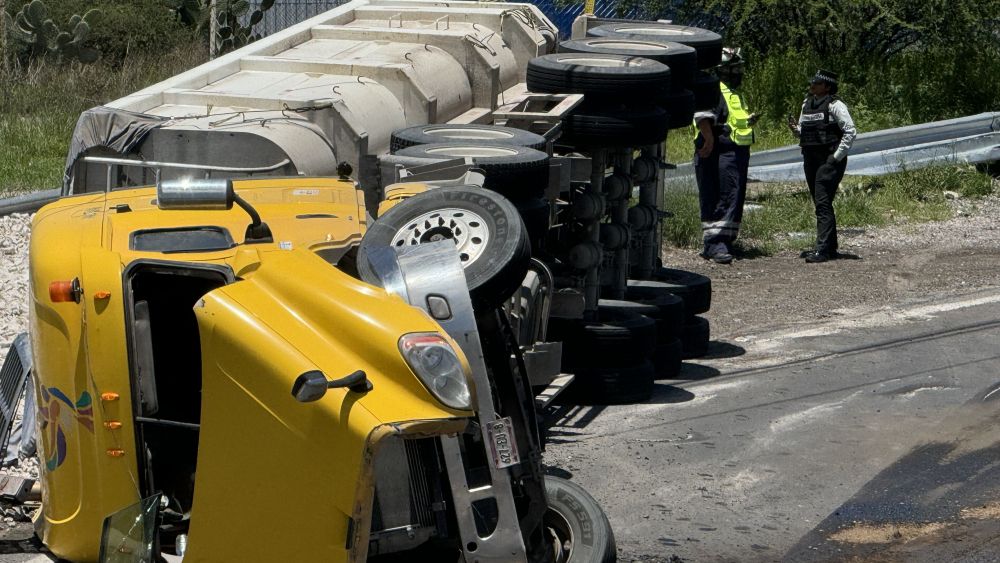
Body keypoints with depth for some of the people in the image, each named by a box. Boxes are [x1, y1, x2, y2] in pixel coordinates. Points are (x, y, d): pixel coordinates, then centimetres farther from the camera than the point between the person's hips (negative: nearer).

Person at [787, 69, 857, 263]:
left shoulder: (835, 105, -10)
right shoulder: (807, 104, 13)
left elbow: (850, 132, -14)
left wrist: (837, 156, -16)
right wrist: (795, 129, 0)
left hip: (829, 160, -8)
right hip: (810, 159, 8)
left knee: (823, 203, -14)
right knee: (820, 203, 13)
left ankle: (823, 249, -16)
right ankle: (830, 246, 21)